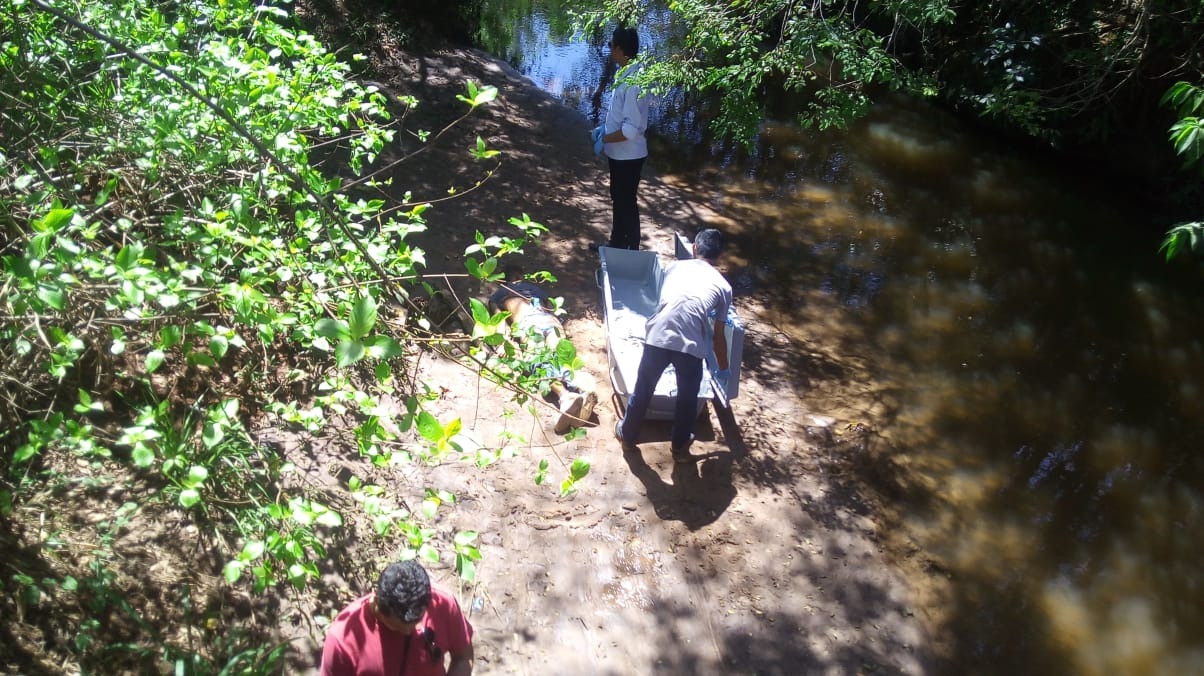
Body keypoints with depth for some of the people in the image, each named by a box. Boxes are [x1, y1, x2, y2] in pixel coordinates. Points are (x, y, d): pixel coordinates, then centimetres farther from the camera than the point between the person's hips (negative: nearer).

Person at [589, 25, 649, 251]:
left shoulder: (633, 81, -26)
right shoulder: (626, 74, 4)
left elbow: (631, 129, -28)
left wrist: (604, 140, -19)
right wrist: (604, 127, 7)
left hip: (628, 155, -9)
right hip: (620, 154, 9)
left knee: (627, 204, 5)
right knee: (618, 200, 22)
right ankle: (617, 244, 39)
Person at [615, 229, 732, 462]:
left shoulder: (676, 266, 24)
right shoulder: (723, 286, 20)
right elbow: (718, 336, 24)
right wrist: (723, 370, 39)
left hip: (658, 337, 1)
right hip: (691, 346, -1)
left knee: (642, 390, 24)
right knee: (687, 398, 25)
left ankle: (627, 436, 43)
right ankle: (680, 446, 42)